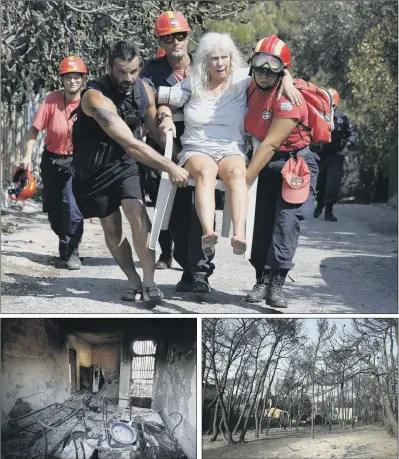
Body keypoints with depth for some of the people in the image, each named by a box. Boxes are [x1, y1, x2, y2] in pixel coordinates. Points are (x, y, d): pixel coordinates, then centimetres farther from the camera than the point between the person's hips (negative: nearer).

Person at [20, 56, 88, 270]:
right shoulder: (52, 100, -14)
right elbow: (35, 129, -13)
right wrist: (28, 156, -22)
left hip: (77, 161, -2)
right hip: (51, 160, 2)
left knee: (72, 205, -16)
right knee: (53, 208, 12)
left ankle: (70, 252, -3)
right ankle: (67, 243, 37)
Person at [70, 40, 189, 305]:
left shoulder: (144, 90, -9)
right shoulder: (96, 97, -31)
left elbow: (155, 130, 6)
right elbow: (131, 144, -36)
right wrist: (170, 167, -37)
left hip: (124, 164, 4)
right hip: (93, 170, -3)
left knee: (138, 214, -16)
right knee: (111, 227, 4)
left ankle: (149, 283, -14)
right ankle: (134, 281, 20)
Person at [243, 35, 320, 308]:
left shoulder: (288, 99, -23)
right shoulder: (252, 89, 0)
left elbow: (270, 145, -26)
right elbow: (250, 130, 14)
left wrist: (245, 180, -27)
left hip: (297, 163, -7)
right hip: (270, 164, 7)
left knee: (287, 219, -17)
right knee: (263, 221, 3)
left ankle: (276, 283, -20)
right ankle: (263, 278, 7)